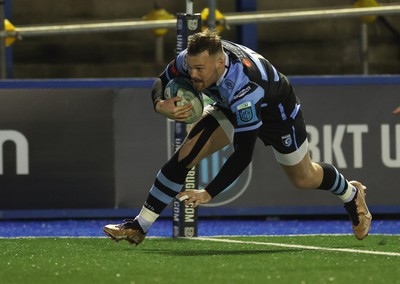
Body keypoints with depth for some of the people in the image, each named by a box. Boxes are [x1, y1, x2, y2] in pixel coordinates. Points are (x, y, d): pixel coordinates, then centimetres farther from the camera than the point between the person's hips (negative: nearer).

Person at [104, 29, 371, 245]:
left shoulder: (244, 88, -47)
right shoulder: (191, 59, -31)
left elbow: (243, 154, -42)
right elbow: (162, 82, -10)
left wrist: (208, 193, -43)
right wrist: (160, 105, -35)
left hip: (277, 113, -5)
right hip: (230, 108, 5)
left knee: (303, 178, 17)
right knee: (186, 154, -16)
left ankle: (351, 193, 50)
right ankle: (139, 226, -13)